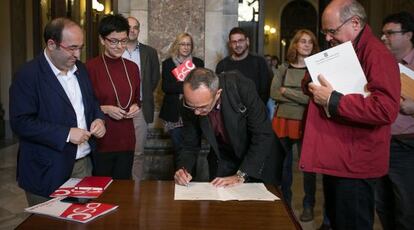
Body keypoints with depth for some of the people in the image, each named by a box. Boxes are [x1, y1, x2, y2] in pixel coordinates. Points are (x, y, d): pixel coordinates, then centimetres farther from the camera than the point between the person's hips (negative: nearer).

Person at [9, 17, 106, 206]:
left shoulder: (80, 69, 8)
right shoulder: (28, 75, -13)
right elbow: (21, 122, -18)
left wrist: (99, 119, -2)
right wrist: (66, 133, -22)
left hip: (84, 164, 6)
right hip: (47, 172, -5)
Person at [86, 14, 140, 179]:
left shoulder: (132, 67, 7)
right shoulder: (91, 67, -8)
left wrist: (136, 107, -3)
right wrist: (104, 109, -18)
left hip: (126, 141, 4)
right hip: (101, 142, -4)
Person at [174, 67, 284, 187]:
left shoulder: (242, 87, -31)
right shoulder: (190, 102, -19)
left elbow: (263, 135, -27)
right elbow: (190, 145, -8)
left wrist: (240, 176, -28)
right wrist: (183, 169, -27)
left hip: (260, 158, -2)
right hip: (224, 161, 2)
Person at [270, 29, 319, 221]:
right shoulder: (284, 69, 7)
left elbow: (313, 97, -14)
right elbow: (274, 93, -3)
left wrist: (286, 91, -7)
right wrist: (300, 97, -11)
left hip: (305, 123, -3)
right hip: (283, 121, 3)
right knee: (284, 164, 13)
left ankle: (308, 205, 21)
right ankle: (284, 202, 30)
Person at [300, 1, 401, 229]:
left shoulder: (377, 55, -17)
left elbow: (385, 109, -29)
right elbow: (311, 84, 20)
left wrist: (332, 100, -26)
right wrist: (311, 82, -4)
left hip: (355, 165, -9)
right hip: (334, 158, 9)